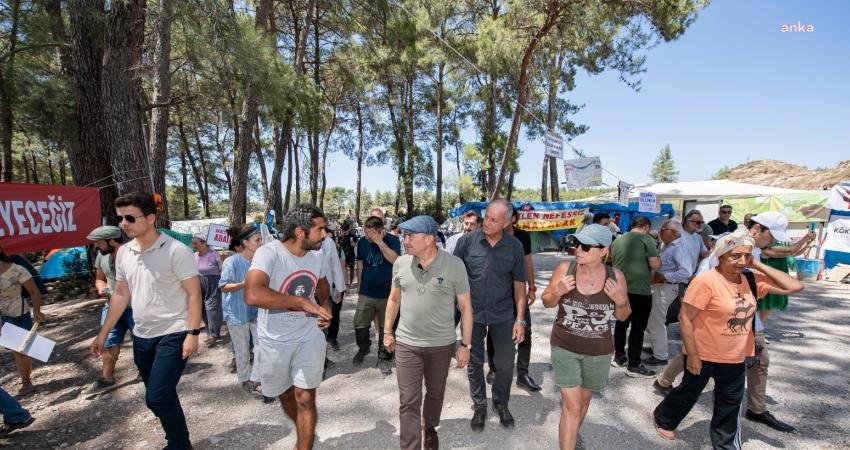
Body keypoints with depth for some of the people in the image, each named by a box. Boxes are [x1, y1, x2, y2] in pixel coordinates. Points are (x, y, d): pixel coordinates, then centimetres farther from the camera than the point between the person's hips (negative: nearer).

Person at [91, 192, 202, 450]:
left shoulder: (176, 251, -17)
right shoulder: (123, 252, 4)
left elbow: (194, 293, -16)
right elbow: (121, 294, 14)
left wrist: (192, 333, -21)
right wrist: (103, 333, 14)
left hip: (173, 335, -7)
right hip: (141, 337, 7)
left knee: (157, 398, -8)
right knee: (163, 397, 17)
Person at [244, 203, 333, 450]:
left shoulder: (317, 256, -6)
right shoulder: (269, 253, -24)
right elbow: (252, 295, -41)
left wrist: (325, 306, -6)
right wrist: (303, 302, -35)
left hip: (309, 337, 2)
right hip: (275, 341, -2)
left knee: (305, 398, -1)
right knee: (285, 394, 20)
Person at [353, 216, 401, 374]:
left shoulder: (392, 240, -9)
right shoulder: (362, 242, 1)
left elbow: (394, 259, -25)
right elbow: (360, 265, 11)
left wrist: (379, 241, -27)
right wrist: (361, 285, 13)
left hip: (386, 294, -3)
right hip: (366, 294, 3)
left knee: (386, 328, 6)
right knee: (359, 325, 8)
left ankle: (384, 358, 24)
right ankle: (363, 349, 36)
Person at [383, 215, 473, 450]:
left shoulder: (454, 265, -14)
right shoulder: (401, 263, -5)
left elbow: (465, 307, -7)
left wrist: (464, 344, -6)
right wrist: (387, 331, 12)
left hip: (442, 345, -1)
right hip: (406, 344, 1)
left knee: (435, 394, 21)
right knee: (408, 402, 4)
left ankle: (430, 427, 49)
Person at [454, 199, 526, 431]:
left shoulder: (515, 246, -6)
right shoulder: (467, 241, -10)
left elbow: (519, 284, 0)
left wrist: (520, 319, -2)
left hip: (503, 315, 1)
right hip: (472, 314, 0)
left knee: (505, 364, 11)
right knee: (474, 362, 14)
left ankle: (501, 403, 38)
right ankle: (479, 406, 35)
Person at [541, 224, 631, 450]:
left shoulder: (615, 276, -11)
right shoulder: (565, 269, -14)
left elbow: (622, 316, 1)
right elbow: (547, 302, -3)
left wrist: (621, 300, -19)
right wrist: (558, 292, -23)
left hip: (599, 351, 3)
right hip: (564, 347, -2)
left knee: (583, 400, 23)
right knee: (572, 406, -4)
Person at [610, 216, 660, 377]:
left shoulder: (617, 240, 12)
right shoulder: (646, 238, -7)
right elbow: (655, 264, -14)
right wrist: (657, 259, 7)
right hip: (640, 290, -6)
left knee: (621, 323, 17)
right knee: (638, 327, 1)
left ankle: (619, 357, 27)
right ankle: (634, 365, 7)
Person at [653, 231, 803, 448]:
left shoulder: (752, 280, -2)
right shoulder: (706, 281, -23)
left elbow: (794, 286, 0)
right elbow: (685, 318, -22)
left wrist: (759, 265, -9)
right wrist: (692, 355, -19)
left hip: (735, 358, 6)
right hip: (704, 354, -5)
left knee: (730, 405, 18)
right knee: (689, 392, 15)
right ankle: (663, 419, 40)